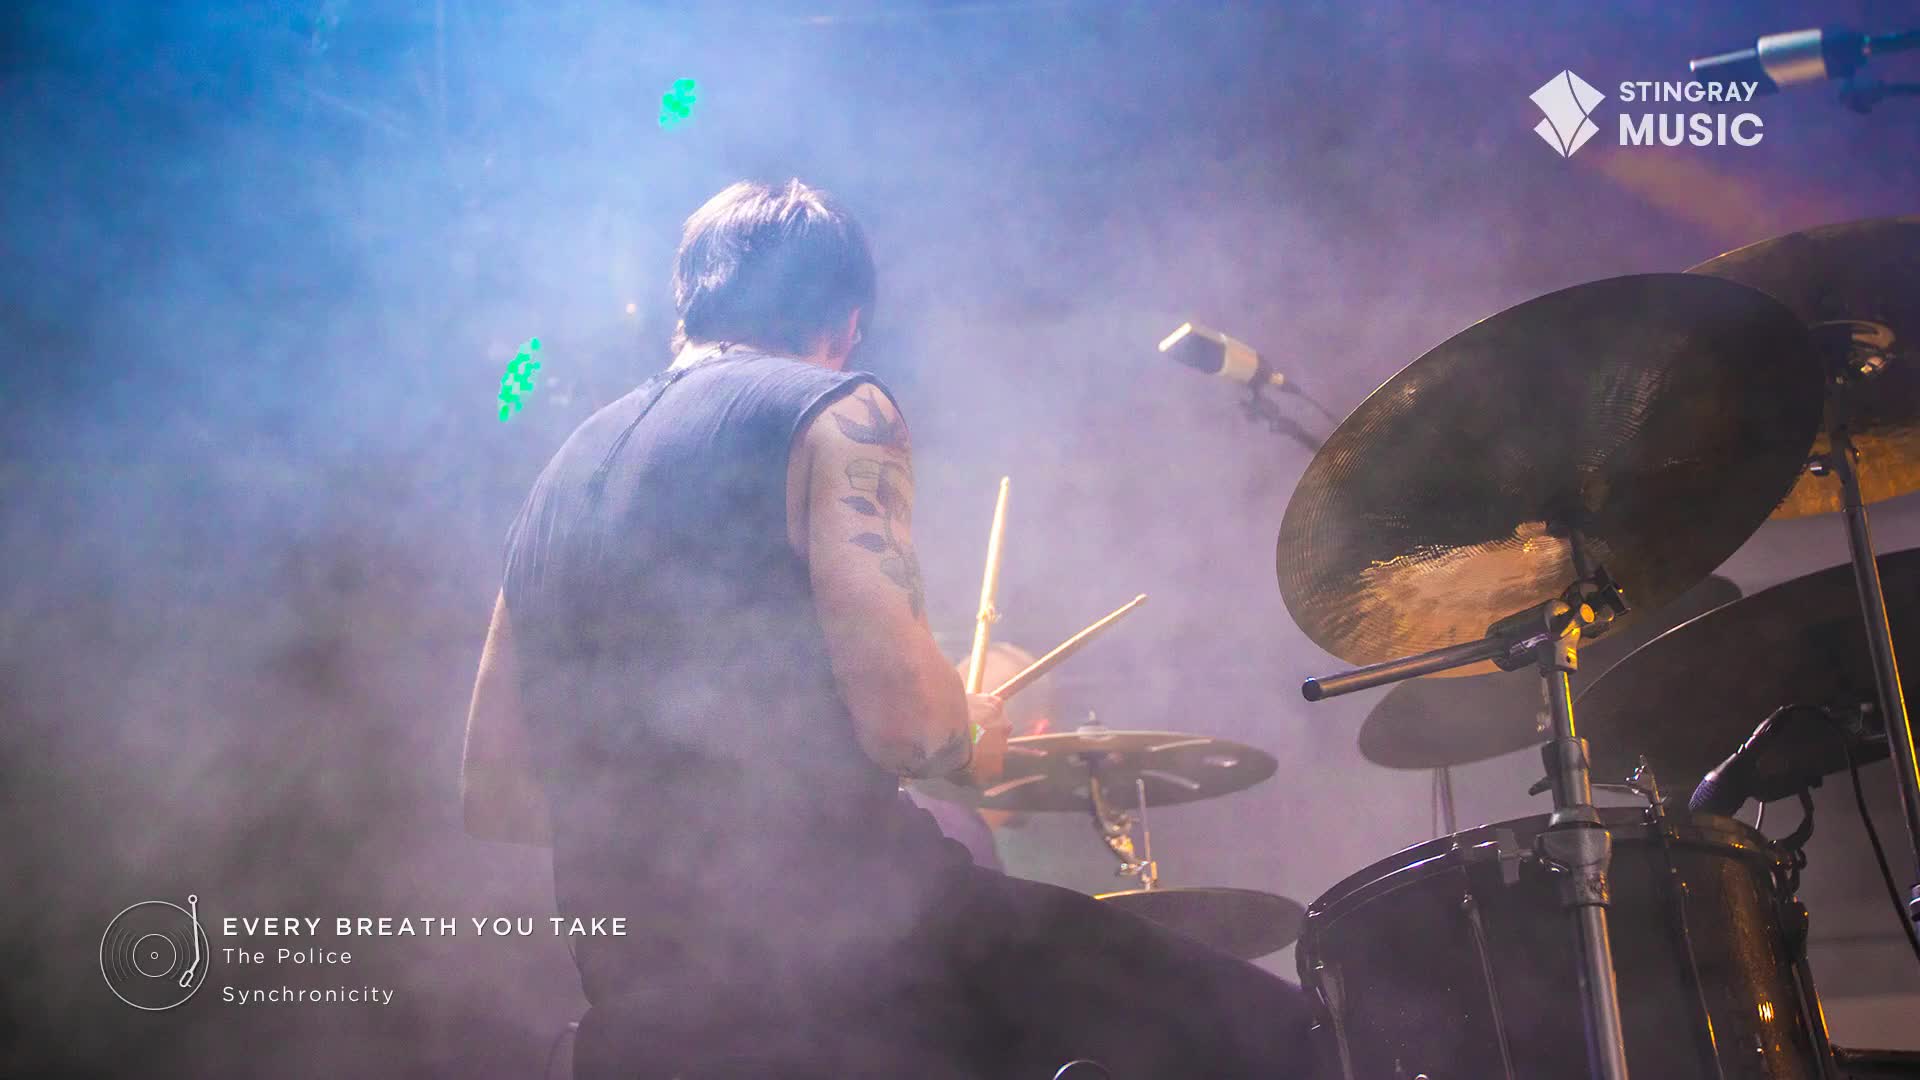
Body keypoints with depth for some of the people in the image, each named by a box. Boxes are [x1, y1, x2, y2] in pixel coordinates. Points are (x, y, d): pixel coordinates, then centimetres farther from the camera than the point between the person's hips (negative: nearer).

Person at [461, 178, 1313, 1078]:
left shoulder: (567, 466, 17)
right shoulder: (831, 410, -3)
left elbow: (493, 794, 20)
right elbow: (907, 721, -16)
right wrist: (975, 737, 6)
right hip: (841, 949, -7)